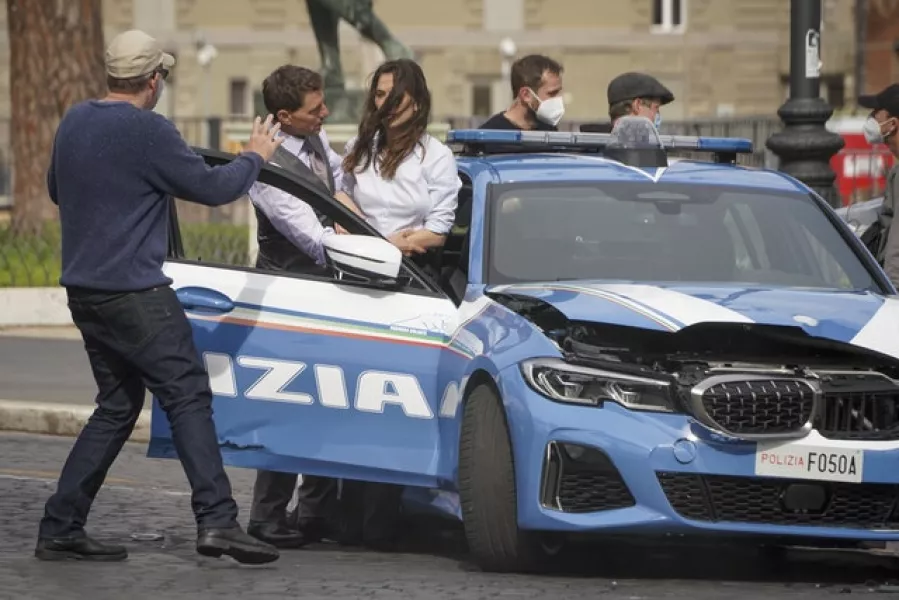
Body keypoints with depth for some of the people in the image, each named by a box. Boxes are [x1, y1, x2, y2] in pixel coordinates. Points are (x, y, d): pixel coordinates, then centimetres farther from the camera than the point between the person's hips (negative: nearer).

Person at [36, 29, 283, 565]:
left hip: (85, 290, 8)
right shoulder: (148, 132, -15)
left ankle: (60, 530, 11)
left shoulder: (75, 122, 10)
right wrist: (254, 159, 7)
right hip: (134, 292, -8)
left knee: (117, 406, 15)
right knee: (188, 396, -7)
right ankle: (217, 520, -18)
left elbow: (57, 192, 26)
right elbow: (212, 188, -10)